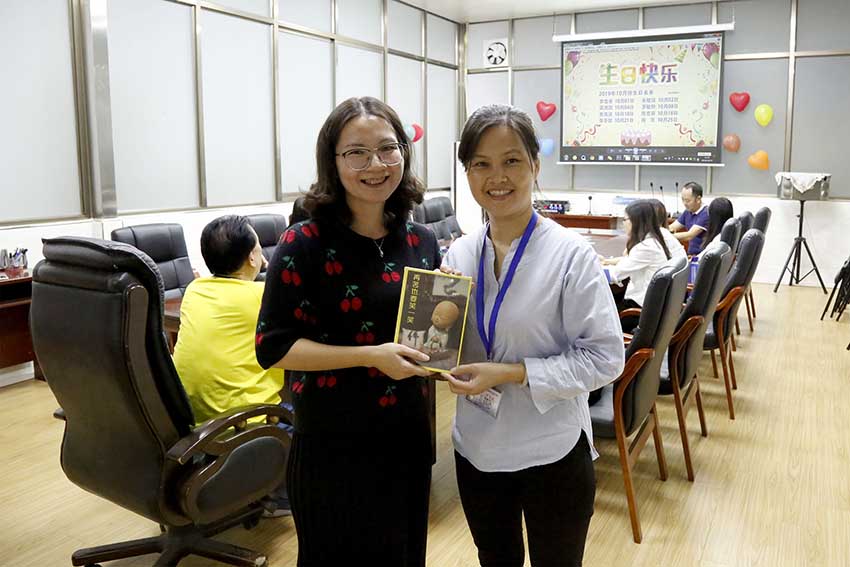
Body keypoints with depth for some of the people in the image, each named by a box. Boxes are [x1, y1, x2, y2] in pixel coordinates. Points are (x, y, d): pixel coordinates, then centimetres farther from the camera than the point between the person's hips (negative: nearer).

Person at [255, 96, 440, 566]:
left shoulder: (422, 242, 2)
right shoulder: (305, 244, -14)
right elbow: (273, 346, -15)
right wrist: (370, 355, -23)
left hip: (408, 437, 5)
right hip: (333, 446, -5)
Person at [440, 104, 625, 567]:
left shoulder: (570, 254, -15)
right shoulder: (459, 253, -2)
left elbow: (604, 357, -16)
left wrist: (513, 374, -24)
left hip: (551, 453, -4)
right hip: (476, 448, 5)